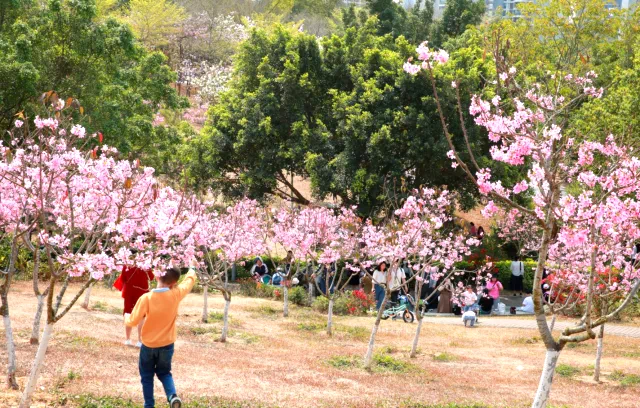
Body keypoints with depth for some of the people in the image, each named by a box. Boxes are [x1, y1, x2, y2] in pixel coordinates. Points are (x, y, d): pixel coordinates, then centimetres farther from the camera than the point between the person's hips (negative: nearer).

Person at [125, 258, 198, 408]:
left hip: (148, 345, -2)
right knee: (164, 372, 21)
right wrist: (192, 268, 26)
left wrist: (126, 317, 8)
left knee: (147, 376, 16)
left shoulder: (146, 298, -22)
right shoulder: (176, 294, -15)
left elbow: (133, 322, -15)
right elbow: (189, 281, 6)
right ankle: (172, 395, -5)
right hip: (167, 344, 2)